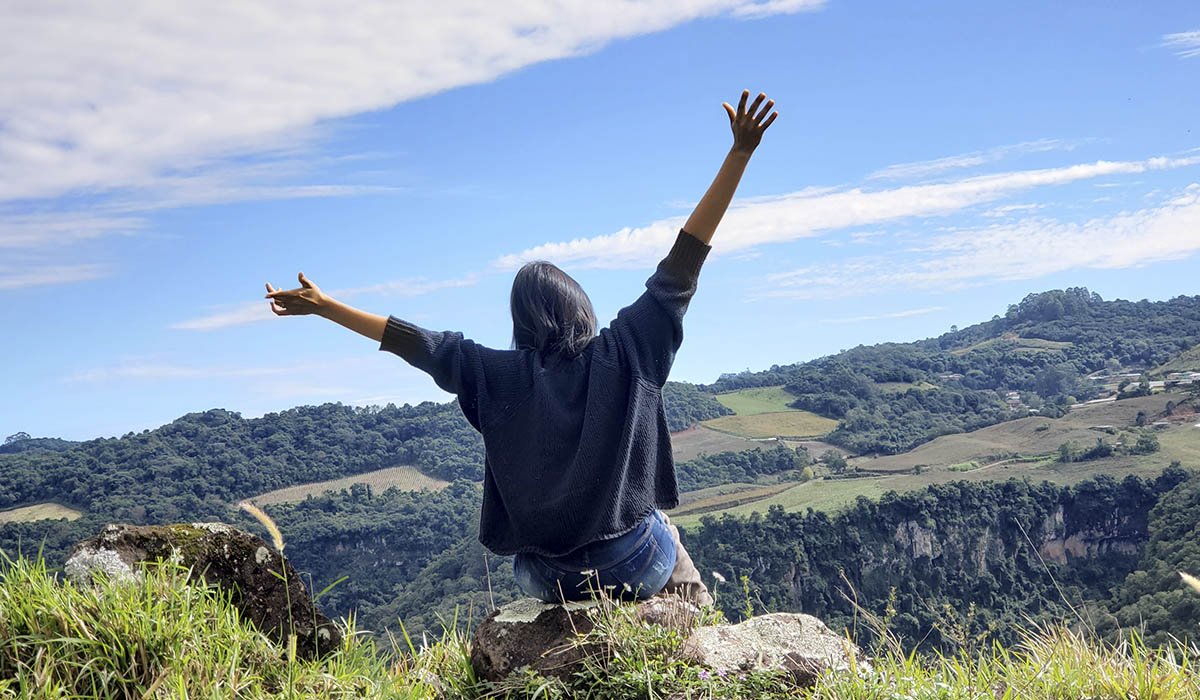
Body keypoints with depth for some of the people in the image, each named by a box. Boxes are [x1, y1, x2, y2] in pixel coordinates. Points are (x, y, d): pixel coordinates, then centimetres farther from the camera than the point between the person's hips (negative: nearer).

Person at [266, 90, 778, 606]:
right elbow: (683, 262, -7)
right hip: (636, 567, -2)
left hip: (549, 579, 2)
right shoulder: (625, 352, -7)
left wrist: (323, 306, 15)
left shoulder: (501, 376, -5)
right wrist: (740, 154, -4)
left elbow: (417, 343, 4)